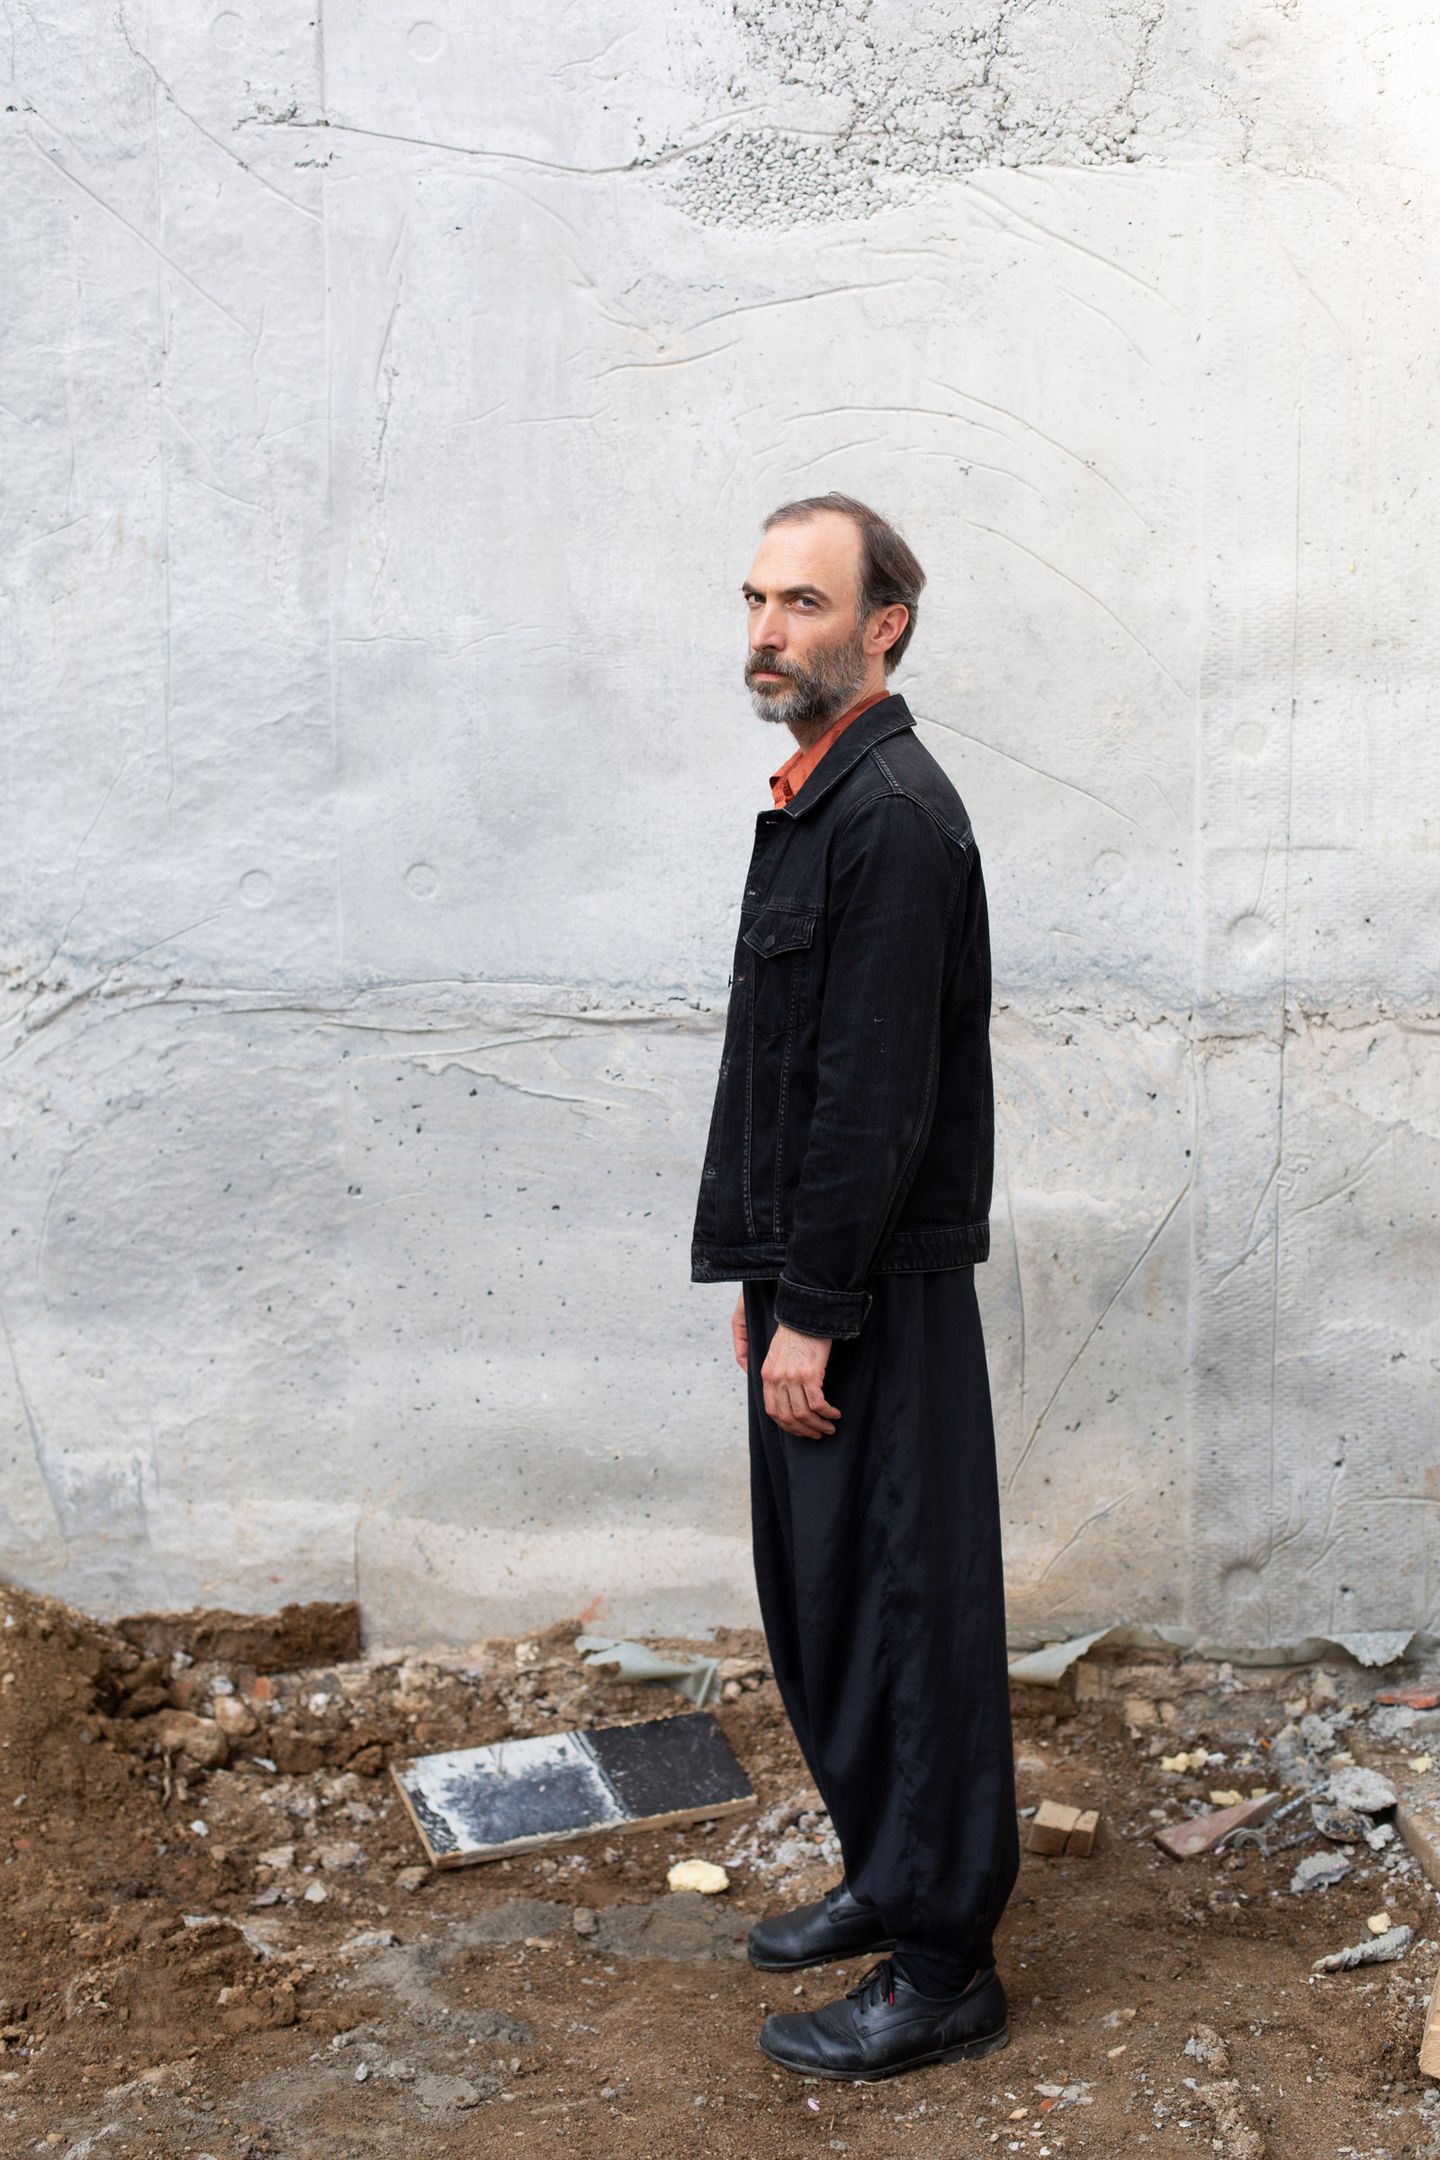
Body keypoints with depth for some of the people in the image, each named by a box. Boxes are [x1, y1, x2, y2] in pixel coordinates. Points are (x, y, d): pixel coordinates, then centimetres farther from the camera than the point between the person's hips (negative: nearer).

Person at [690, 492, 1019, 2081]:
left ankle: (941, 1969, 11)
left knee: (905, 1615, -1)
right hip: (815, 1284, 10)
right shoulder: (813, 803, 15)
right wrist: (760, 1279, 17)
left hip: (881, 1296, -10)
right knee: (816, 1603, 18)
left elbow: (880, 1095, -21)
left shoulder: (894, 814, -17)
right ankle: (884, 1880, 34)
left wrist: (814, 1313, -19)